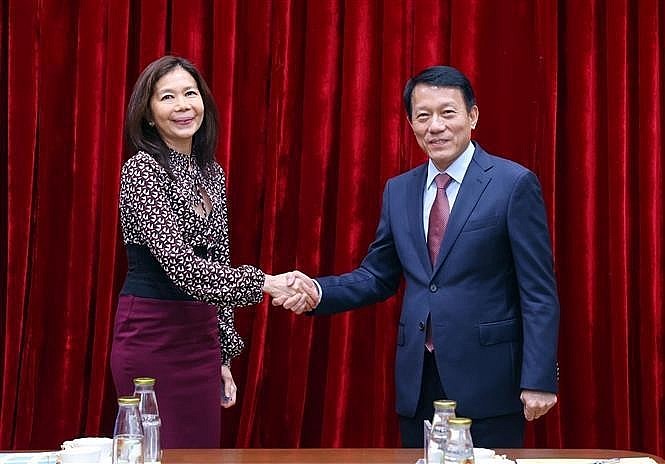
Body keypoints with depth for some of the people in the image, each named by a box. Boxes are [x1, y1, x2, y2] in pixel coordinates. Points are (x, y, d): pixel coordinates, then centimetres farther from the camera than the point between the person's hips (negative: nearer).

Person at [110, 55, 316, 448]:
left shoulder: (212, 173, 11)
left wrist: (224, 355, 13)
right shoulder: (142, 169, -12)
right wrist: (263, 283, -25)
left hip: (201, 338, 7)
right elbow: (178, 264, -22)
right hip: (151, 338, -7)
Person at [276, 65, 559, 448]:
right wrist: (317, 291, -5)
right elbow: (377, 278, 13)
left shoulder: (514, 184, -6)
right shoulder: (398, 191, 10)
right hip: (418, 383, 5)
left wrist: (538, 380, -13)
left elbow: (539, 293, -8)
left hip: (487, 381, -5)